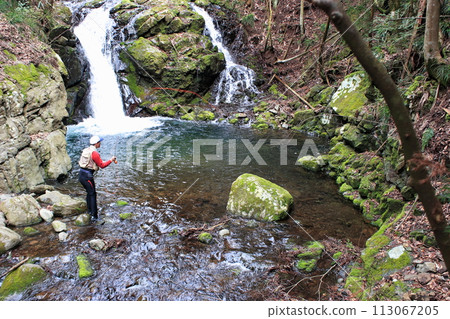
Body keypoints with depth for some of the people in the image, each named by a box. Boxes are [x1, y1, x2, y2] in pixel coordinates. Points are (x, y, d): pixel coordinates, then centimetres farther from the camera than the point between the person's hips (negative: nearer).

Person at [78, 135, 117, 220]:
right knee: (92, 194, 1)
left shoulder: (86, 150, 11)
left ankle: (89, 211, 34)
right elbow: (102, 165, -11)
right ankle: (94, 215, 5)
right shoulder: (94, 153, -16)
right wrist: (111, 160, -1)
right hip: (87, 176, -9)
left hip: (81, 174, 9)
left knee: (89, 192, 22)